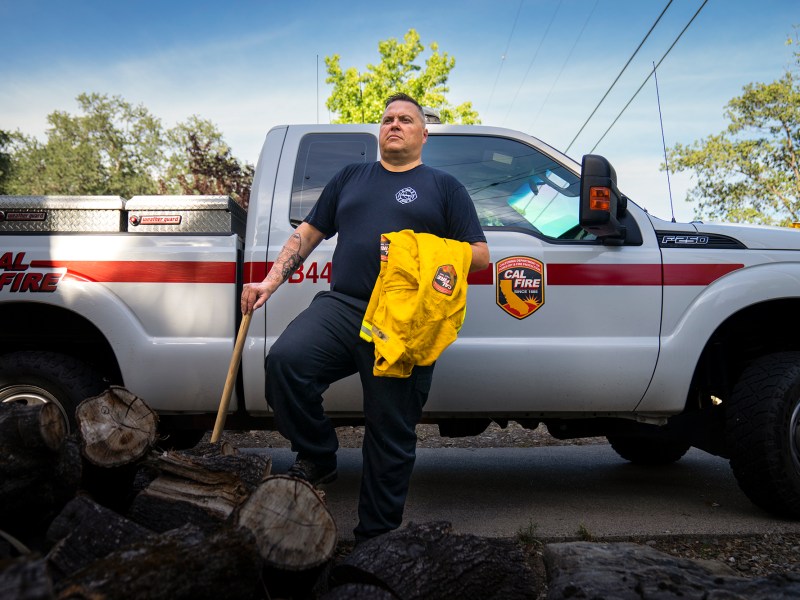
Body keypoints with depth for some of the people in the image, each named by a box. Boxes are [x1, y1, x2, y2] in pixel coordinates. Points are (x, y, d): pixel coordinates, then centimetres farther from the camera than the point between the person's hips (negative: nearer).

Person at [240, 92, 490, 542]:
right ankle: (318, 460, -4)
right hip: (342, 305, 2)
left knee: (391, 435, -1)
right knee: (285, 360, -26)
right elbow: (308, 233, 25)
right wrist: (270, 282, 12)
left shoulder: (444, 186, 16)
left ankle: (376, 538, 14)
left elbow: (480, 254, 9)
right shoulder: (351, 177, 25)